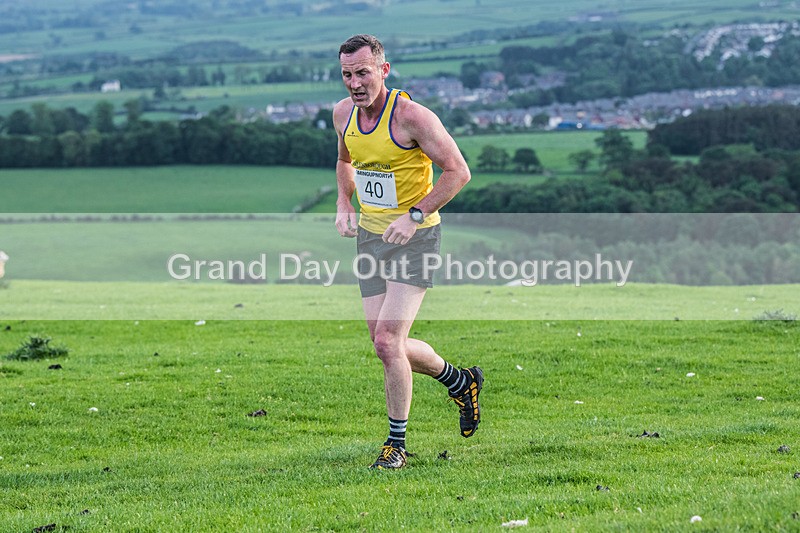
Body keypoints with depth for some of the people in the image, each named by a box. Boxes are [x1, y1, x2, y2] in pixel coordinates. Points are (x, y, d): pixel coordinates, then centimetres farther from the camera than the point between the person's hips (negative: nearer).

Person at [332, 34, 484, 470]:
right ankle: (459, 381, 34)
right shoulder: (343, 113, 3)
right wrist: (343, 205, 7)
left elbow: (457, 171, -15)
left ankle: (396, 443, 0)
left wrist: (414, 216, -21)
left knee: (388, 341, -15)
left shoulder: (411, 115, -18)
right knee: (387, 345, 7)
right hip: (370, 235, 7)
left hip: (415, 237, -7)